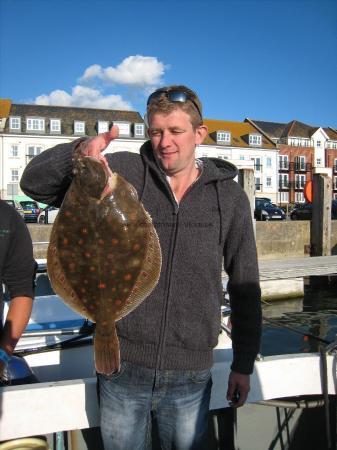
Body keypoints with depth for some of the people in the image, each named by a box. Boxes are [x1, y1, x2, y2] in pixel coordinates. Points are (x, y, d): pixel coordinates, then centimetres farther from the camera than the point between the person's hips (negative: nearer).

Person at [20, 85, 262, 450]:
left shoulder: (229, 198, -2)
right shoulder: (126, 173, -5)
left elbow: (245, 287, 4)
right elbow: (34, 182, -8)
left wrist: (243, 364, 7)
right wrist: (78, 152, -29)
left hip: (190, 375, 0)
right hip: (123, 366, 0)